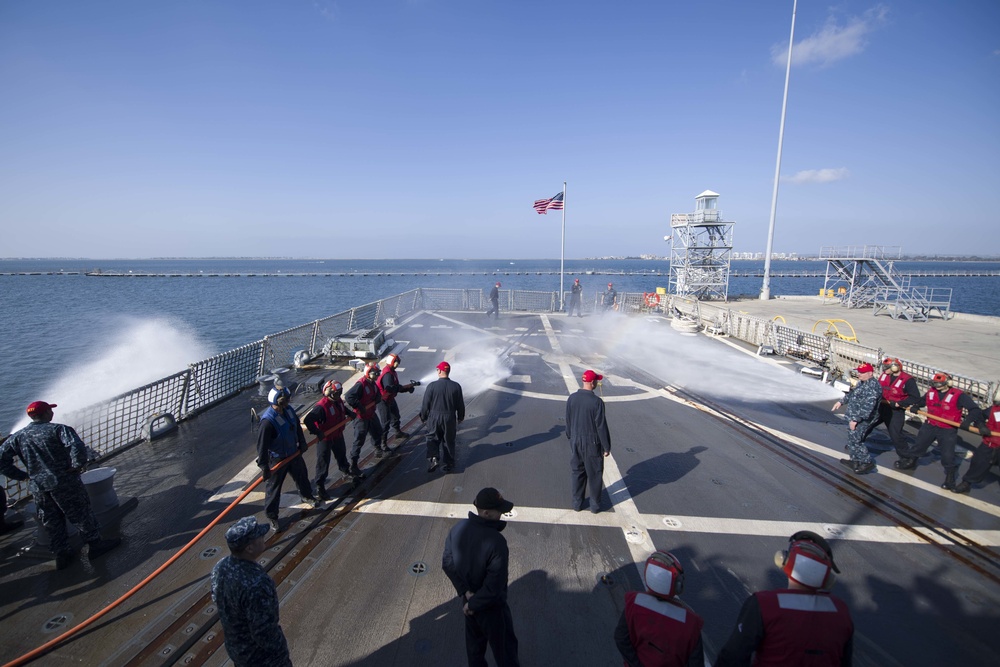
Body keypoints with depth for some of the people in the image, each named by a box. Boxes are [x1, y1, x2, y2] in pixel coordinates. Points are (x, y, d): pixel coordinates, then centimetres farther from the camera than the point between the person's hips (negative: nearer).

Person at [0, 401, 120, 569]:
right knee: (81, 514, 7)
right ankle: (95, 544, 15)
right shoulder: (59, 429, -10)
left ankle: (62, 554, 24)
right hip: (65, 483, -5)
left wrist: (21, 475, 12)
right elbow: (77, 446, -26)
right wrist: (79, 465, -10)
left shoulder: (18, 436, 7)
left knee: (52, 523, 16)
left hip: (38, 488, 5)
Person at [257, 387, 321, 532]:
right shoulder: (268, 421, -32)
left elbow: (297, 427, 8)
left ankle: (307, 496, 52)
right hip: (277, 459, -7)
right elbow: (261, 445, -27)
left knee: (302, 474, 25)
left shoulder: (289, 410, -10)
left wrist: (302, 443, 15)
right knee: (273, 487, 9)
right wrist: (264, 466, -24)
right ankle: (271, 516, 27)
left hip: (293, 453, 7)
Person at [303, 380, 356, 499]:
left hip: (338, 435, 8)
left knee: (341, 453, 30)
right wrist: (317, 432, -37)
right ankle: (319, 486, 14)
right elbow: (307, 420, -38)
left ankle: (345, 469, 57)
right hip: (325, 438, -8)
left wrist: (350, 413, 8)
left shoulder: (338, 401, -4)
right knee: (323, 462, 1)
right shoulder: (321, 406, -32)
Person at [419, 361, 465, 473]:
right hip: (450, 418, 1)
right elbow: (460, 405, 1)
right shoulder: (456, 386, -9)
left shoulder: (432, 386, -14)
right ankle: (449, 464, 22)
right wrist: (461, 417, 17)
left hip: (435, 417, -1)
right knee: (449, 441, 15)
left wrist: (423, 416, 11)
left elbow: (425, 404, -6)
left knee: (433, 438, 17)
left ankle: (433, 458, -2)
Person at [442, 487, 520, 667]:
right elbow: (495, 586, -31)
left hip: (467, 599, 6)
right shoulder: (496, 542, -35)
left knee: (474, 640, 30)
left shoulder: (457, 528, -15)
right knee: (504, 646, 19)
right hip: (490, 606, -6)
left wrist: (465, 592, -9)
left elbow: (447, 563, -6)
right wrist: (473, 604, -16)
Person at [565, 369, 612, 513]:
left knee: (577, 473, 17)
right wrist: (607, 447, -6)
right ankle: (595, 505, 26)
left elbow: (568, 422, 5)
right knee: (594, 475, 13)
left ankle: (577, 503, 28)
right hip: (592, 444, -4)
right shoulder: (597, 402, -22)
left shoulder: (572, 399, -6)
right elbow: (601, 426, -17)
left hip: (576, 443, 4)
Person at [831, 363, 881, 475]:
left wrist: (855, 419, -26)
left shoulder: (872, 386, -23)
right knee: (852, 439, 19)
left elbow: (867, 406, -28)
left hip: (861, 419, -10)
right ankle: (855, 461, 30)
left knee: (854, 441, -6)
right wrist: (841, 402, 22)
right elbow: (852, 393, 27)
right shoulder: (862, 382, 10)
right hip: (853, 416, 10)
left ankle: (867, 463, 7)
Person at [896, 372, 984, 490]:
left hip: (948, 430, -4)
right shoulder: (931, 392, -1)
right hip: (930, 426, 4)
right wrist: (915, 406, -2)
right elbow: (922, 401, 17)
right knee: (918, 445, 16)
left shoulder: (958, 395, -15)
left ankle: (950, 478, 20)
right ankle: (909, 461, 37)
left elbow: (974, 409, -18)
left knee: (947, 456, 0)